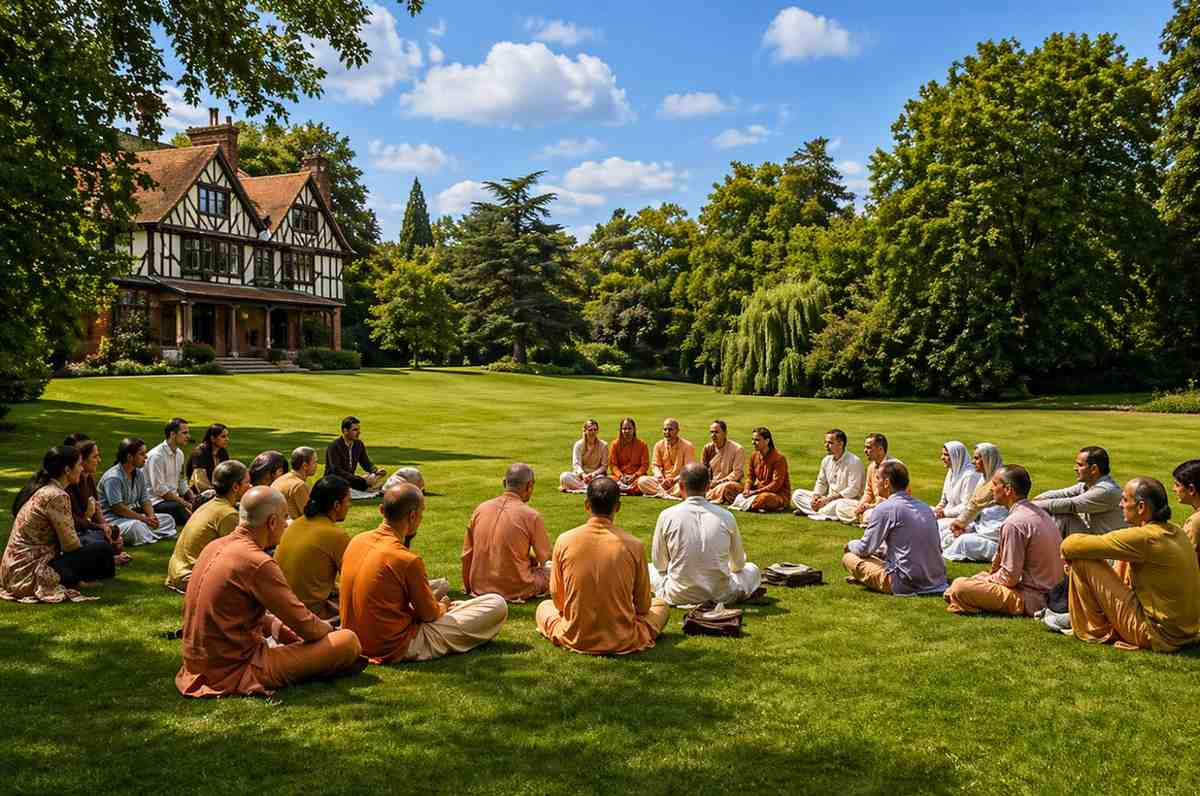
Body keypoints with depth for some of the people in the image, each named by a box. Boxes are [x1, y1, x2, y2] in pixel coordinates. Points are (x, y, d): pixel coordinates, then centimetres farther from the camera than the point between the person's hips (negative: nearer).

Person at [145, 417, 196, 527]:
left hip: (174, 498, 8)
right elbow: (159, 489, -20)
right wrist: (184, 503, -18)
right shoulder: (157, 455, -15)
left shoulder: (179, 453, 11)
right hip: (156, 502, -8)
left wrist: (194, 499, 1)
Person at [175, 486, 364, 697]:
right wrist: (326, 628, 7)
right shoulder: (258, 563, -21)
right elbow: (305, 626, -14)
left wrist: (281, 627, 12)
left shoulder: (214, 547, 6)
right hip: (237, 672, -9)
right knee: (348, 641, -11)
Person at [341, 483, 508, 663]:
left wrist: (432, 601, 16)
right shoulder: (407, 560, -24)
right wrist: (442, 607, 13)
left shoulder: (356, 541, -1)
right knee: (497, 605, -5)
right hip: (398, 649, -8)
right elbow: (429, 614, -10)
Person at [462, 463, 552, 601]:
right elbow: (544, 557, -3)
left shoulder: (480, 508, -1)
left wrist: (468, 587, 18)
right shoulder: (531, 515, -13)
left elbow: (467, 554, 5)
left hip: (480, 588, 5)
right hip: (515, 590, -5)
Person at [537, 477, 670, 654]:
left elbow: (557, 598, 2)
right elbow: (643, 606, -1)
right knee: (661, 605, 26)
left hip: (575, 639, 0)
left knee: (544, 606, 31)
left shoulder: (564, 541, -9)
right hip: (623, 642, 0)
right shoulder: (634, 545, -12)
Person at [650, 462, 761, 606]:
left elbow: (659, 564, 3)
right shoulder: (726, 516, -5)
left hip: (678, 597, -2)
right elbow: (738, 564, 9)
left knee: (649, 568, 25)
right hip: (720, 596, 2)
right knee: (752, 569, 26)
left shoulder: (667, 516, -8)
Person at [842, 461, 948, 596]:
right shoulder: (925, 507, 11)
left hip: (907, 585, -7)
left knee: (848, 558, 4)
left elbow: (864, 550, -4)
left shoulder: (885, 509, -9)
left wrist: (850, 545, 20)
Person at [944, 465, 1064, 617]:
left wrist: (988, 579, -2)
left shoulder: (1014, 523, -22)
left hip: (1030, 599, -10)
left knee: (958, 586, -17)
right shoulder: (1039, 512, 8)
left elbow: (1009, 577, -20)